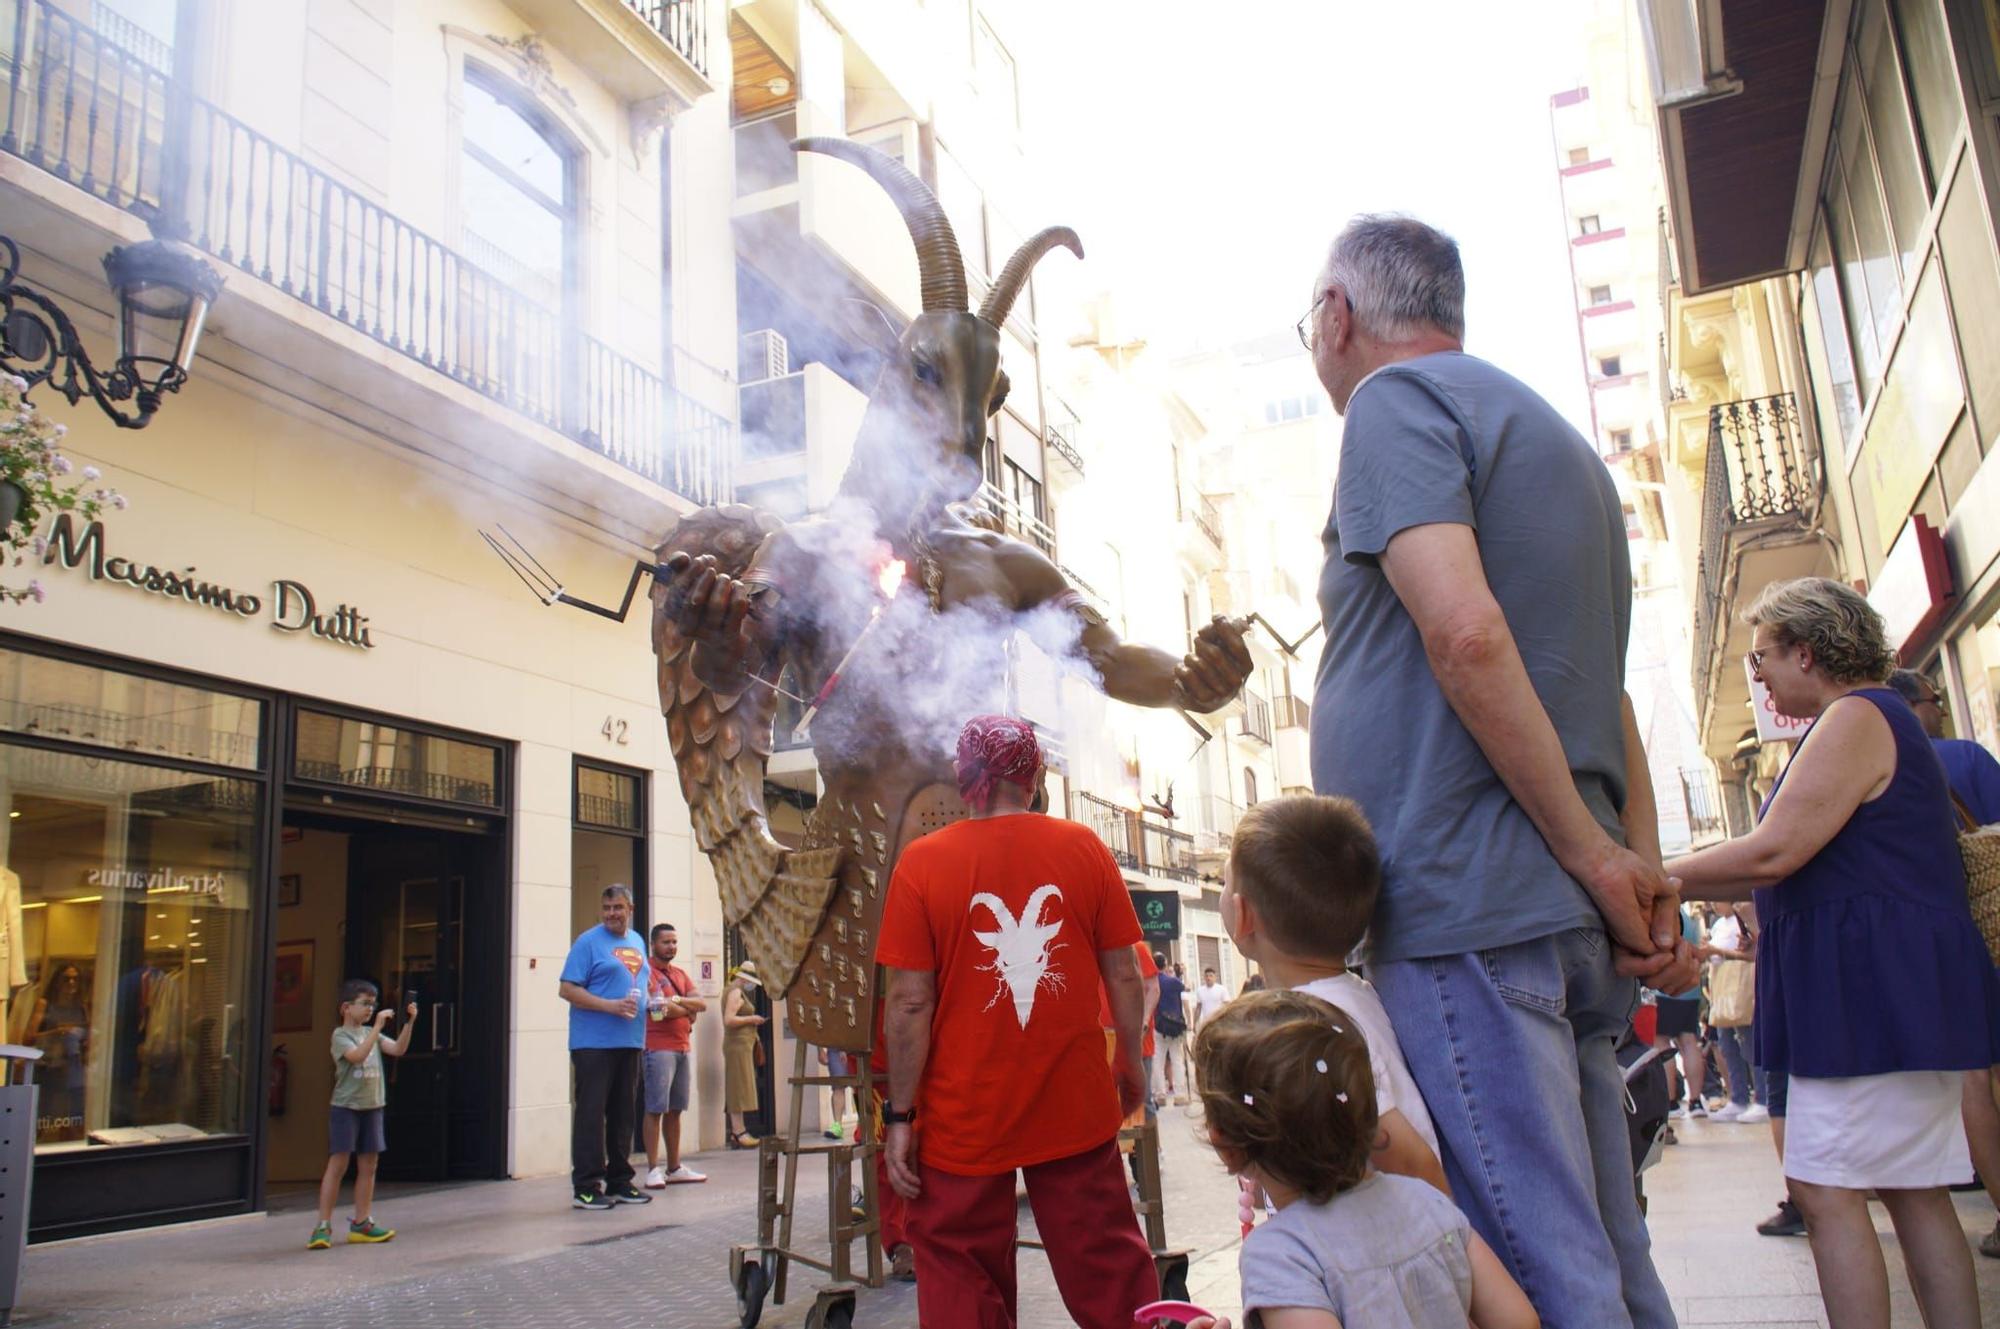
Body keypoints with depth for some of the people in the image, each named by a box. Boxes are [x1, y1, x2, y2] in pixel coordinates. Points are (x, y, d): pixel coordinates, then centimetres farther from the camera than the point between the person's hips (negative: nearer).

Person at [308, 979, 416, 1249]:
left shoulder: (371, 1033, 12)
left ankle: (361, 1224, 15)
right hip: (345, 1107, -6)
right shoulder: (340, 1035, -7)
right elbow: (357, 1055, -25)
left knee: (368, 1166, 8)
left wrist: (409, 1022, -10)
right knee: (338, 1164, -7)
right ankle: (323, 1226, -2)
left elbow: (398, 1049, 1)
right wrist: (378, 1026, -28)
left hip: (372, 1106, 6)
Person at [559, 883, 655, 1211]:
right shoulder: (589, 942, -5)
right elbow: (567, 988, -11)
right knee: (591, 1112, -5)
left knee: (623, 1113, 11)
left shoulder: (636, 942, 16)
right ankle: (586, 1186, -1)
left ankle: (619, 1181, 19)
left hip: (630, 1041, 7)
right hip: (593, 1042, -7)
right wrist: (610, 1006, -19)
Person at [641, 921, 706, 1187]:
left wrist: (677, 1001, -9)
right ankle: (653, 1170, -4)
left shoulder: (680, 974, 19)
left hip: (684, 1048, 7)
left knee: (675, 1109, 10)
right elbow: (659, 1009, -15)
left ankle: (675, 1168, 15)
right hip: (658, 1048, -7)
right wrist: (688, 1011, 0)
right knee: (655, 1109, -6)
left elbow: (701, 1004, 9)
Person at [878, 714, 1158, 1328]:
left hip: (964, 1117, -1)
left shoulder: (922, 862, -10)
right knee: (1107, 1267, 15)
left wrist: (900, 1116, -4)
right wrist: (1131, 1060, 16)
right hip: (1077, 1108, 2)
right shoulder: (1085, 848, -4)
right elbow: (1123, 972, 1)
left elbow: (910, 1002, -11)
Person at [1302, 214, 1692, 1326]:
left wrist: (1597, 858, -13)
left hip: (1467, 901, -9)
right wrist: (1647, 876, 13)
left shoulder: (1400, 397, -2)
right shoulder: (1559, 440, 27)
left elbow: (1463, 630, -19)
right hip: (1571, 919, 10)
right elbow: (1605, 696, 21)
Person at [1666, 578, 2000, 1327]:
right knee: (1914, 1193, 11)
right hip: (1887, 989, 11)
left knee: (1824, 1190, -10)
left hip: (1876, 987, -11)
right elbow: (1806, 866, 20)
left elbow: (1773, 851, -20)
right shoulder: (1875, 719, 21)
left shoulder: (1856, 718, -12)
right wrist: (1679, 887, 14)